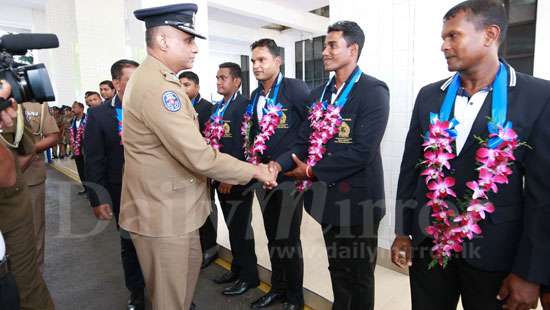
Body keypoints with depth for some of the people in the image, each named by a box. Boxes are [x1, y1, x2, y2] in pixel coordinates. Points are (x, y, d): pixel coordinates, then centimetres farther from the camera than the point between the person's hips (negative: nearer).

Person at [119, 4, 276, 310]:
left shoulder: (157, 81, 11)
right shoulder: (157, 86, -25)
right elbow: (199, 156, -28)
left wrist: (219, 171, 10)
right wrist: (254, 171, -16)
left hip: (173, 205, 10)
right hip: (162, 212, -10)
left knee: (192, 265, 27)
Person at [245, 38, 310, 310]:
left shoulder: (296, 88, -9)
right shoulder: (256, 95, 12)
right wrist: (254, 160, 10)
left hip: (289, 174, -6)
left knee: (288, 237, 3)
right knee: (273, 236, 17)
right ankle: (278, 287, 35)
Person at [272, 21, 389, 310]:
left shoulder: (373, 90, -12)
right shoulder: (319, 93, 10)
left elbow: (362, 151, -22)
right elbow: (304, 142, 6)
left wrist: (311, 171, -15)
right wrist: (279, 164, -13)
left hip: (357, 197, -6)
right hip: (327, 195, 6)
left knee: (359, 273, 14)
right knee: (337, 269, 22)